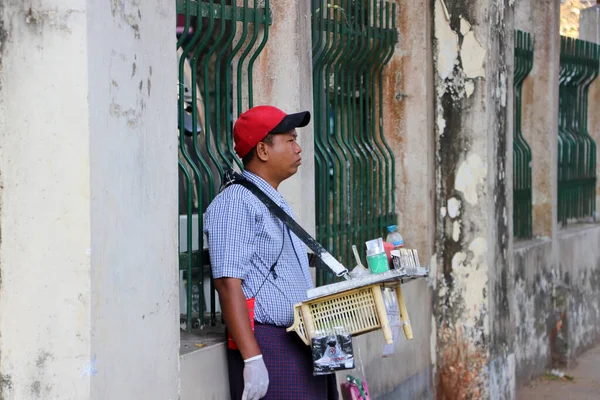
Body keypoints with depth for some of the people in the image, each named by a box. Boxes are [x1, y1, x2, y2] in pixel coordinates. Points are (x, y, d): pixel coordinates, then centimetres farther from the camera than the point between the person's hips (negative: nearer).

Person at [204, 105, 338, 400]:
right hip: (267, 347, -9)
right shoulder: (235, 204, -11)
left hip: (304, 344, 9)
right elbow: (228, 284, -19)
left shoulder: (278, 205, 19)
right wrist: (252, 360, -24)